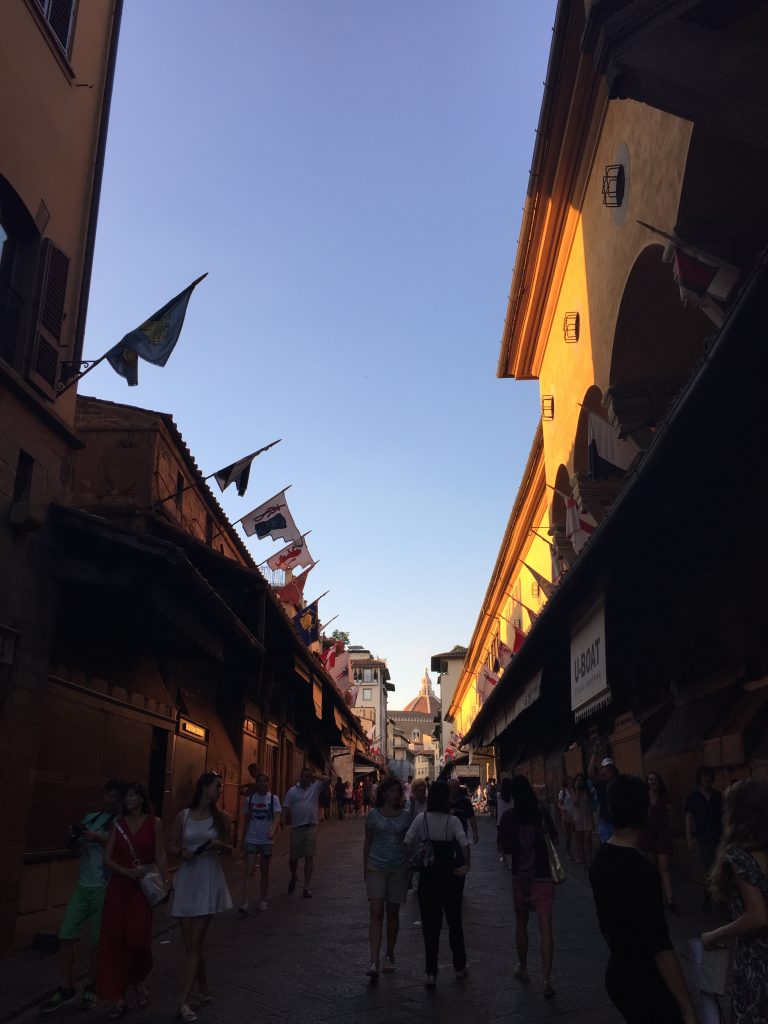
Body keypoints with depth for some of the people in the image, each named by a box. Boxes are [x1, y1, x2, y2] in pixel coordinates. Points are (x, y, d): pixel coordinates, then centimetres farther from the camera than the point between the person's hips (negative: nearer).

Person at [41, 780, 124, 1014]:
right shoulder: (90, 818, 12)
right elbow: (79, 847, 20)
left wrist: (101, 840, -23)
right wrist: (75, 838, 0)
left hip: (105, 889, -5)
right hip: (82, 886, 5)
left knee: (98, 941, 5)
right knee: (66, 935, 2)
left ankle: (90, 987, 21)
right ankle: (66, 988, 14)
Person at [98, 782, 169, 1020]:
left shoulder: (153, 822, -1)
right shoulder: (118, 823, 5)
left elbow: (160, 855, -3)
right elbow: (107, 858, 1)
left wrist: (166, 881, -14)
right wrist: (127, 871, -15)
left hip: (142, 888, -2)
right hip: (118, 887, 3)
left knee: (138, 940, -5)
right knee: (114, 941, 1)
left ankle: (139, 981, 26)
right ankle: (119, 999, 12)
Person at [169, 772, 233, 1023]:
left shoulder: (221, 817, -1)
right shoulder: (183, 816, -1)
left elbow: (229, 849, 6)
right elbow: (172, 847, 7)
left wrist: (219, 845, -15)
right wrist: (182, 852, -14)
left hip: (209, 881, -2)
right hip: (186, 880, 2)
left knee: (195, 943, -4)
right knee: (189, 944, 9)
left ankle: (184, 1002, 0)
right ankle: (204, 989, 28)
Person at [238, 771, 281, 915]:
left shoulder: (273, 799, -3)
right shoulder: (250, 799, 3)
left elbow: (277, 818, -12)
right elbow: (246, 820, 12)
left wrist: (272, 831, -32)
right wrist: (243, 840, 13)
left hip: (266, 840, -1)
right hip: (251, 839, 1)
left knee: (264, 872, 9)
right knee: (249, 871, -10)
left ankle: (262, 901, 23)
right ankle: (245, 903, -15)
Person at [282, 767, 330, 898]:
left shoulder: (315, 787, 4)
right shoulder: (292, 791, 5)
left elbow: (327, 780, -10)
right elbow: (286, 808, 4)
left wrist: (314, 776, -7)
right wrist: (286, 818, -10)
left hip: (311, 826, -1)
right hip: (296, 827, 1)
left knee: (309, 857, -1)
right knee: (293, 857, 9)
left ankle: (307, 887, 4)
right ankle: (293, 878, 38)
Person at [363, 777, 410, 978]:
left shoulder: (405, 816, 4)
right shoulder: (373, 815, 0)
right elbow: (367, 842, 7)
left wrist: (409, 869, 7)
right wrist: (365, 868, 5)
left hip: (398, 869, 2)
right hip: (376, 868, -2)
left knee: (392, 914, 9)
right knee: (376, 913, -10)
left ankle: (389, 956, 25)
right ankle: (374, 961, -12)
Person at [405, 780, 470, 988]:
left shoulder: (421, 819, -5)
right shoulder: (452, 820, -9)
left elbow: (408, 842, -13)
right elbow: (464, 843, -21)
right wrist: (466, 865, -15)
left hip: (427, 875, 0)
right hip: (450, 875, 0)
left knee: (430, 923, 6)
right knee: (454, 921, 17)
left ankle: (431, 973, 1)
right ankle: (460, 967, 29)